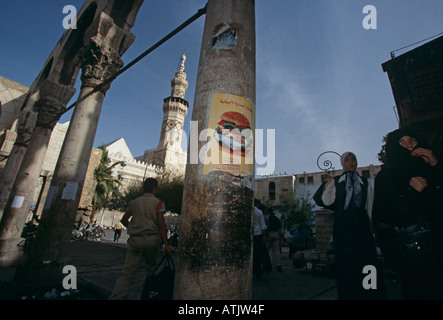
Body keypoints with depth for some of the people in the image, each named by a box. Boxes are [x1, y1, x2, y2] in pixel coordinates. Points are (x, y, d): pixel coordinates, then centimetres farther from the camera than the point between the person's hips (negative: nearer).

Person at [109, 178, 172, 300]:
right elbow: (161, 224, -8)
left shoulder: (134, 202, 10)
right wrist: (166, 245, -4)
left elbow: (124, 220, 20)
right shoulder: (158, 203, -1)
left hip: (135, 240, 2)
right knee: (151, 266, 20)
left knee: (127, 272, 1)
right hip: (152, 239, -2)